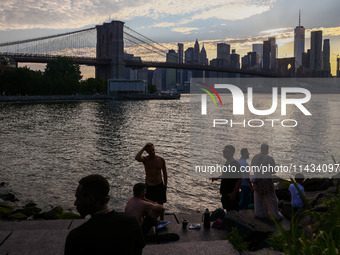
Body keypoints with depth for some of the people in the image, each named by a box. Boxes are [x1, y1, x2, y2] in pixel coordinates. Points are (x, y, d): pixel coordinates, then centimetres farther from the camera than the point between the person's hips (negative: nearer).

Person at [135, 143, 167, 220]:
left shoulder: (161, 160, -5)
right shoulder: (145, 159, -9)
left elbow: (165, 173, 5)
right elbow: (137, 158, -33)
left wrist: (165, 185, 4)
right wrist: (143, 148, -23)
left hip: (159, 186, 1)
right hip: (149, 186, -1)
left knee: (160, 205, 13)